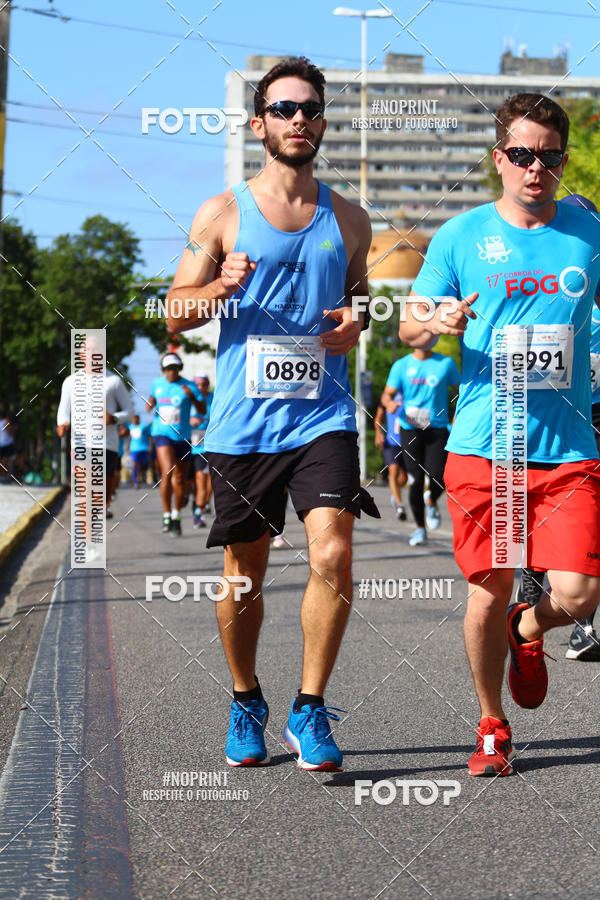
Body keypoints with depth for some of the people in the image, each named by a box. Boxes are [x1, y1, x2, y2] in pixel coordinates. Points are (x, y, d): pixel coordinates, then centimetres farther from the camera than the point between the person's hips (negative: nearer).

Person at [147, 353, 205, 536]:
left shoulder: (189, 386, -3)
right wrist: (150, 405, 3)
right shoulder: (157, 384, 6)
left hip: (182, 436, 0)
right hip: (162, 433, 0)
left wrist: (192, 397, -23)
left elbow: (203, 411, -6)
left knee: (180, 479, 8)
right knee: (168, 472, -22)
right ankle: (166, 514, -13)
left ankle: (176, 516, 26)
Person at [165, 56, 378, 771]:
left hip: (323, 416, 1)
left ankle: (309, 711, -2)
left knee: (333, 558, -16)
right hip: (242, 423, -1)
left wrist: (356, 322, 2)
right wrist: (221, 288, -16)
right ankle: (246, 705, 29)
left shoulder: (347, 219, 11)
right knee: (244, 576, 8)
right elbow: (174, 315, 5)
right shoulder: (222, 215, 4)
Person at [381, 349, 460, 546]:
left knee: (438, 477, -14)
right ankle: (420, 528, 10)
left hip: (438, 428, 0)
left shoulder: (446, 363, 6)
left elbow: (460, 392, 12)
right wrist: (389, 403, -19)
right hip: (410, 430, 0)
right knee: (416, 480, -3)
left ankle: (431, 501, 22)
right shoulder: (401, 365, 6)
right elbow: (387, 393, 5)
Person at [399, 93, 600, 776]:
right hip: (482, 446, -1)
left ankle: (527, 632, 27)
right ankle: (492, 728, 23)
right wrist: (433, 324, -17)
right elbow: (408, 328, 6)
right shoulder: (460, 235, 3)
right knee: (489, 593, 2)